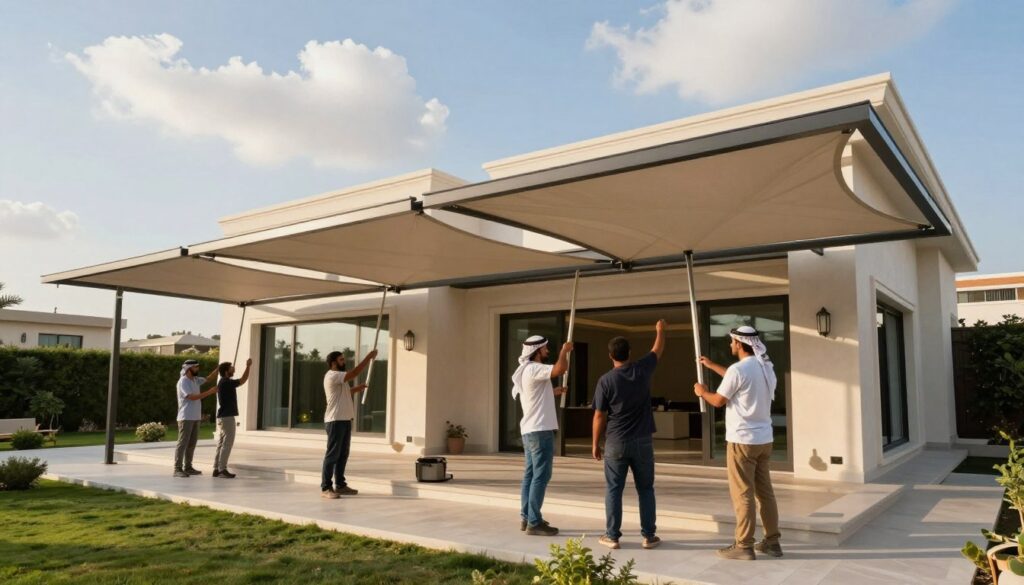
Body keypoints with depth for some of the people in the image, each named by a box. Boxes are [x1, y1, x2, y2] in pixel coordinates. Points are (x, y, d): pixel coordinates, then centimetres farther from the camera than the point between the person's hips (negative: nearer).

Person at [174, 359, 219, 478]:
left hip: (195, 417, 9)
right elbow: (192, 397, -21)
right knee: (183, 443, -8)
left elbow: (207, 378, 22)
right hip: (186, 418, -9)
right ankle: (177, 469, -6)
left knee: (192, 443, 11)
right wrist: (210, 392, -22)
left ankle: (188, 467, 18)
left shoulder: (195, 380, 13)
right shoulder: (183, 381, -13)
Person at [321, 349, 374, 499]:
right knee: (333, 454, -8)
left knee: (343, 454, 12)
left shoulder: (339, 377, 19)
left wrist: (357, 389, 18)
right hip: (335, 420, -10)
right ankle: (325, 488, -5)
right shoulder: (332, 375, -14)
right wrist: (369, 357, -18)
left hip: (345, 419, 10)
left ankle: (340, 485, 19)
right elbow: (355, 373, -23)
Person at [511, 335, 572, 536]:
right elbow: (560, 369, -30)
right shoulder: (533, 369, -16)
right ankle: (534, 522, -5)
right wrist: (564, 351, -11)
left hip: (530, 429, 11)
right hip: (540, 430, -11)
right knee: (541, 476, -7)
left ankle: (526, 517, 20)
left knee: (531, 474, 14)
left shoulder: (527, 371, 17)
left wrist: (553, 392, 20)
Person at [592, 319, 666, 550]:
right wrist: (660, 330, 36)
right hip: (643, 441, 2)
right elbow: (658, 350, 18)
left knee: (613, 490, 7)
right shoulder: (642, 369, -3)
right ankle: (649, 536, 15)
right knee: (646, 489, 12)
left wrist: (595, 444, 4)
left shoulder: (606, 380, -10)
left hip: (616, 443, -2)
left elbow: (599, 416, -6)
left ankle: (612, 536, 10)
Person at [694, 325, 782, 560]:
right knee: (765, 491, 15)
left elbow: (719, 401, -10)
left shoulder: (738, 369, -18)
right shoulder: (766, 367, 9)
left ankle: (744, 546, 4)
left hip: (742, 440, -8)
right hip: (764, 439, 8)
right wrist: (712, 365, 36)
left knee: (742, 495, -1)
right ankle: (772, 541, 21)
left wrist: (702, 392, 12)